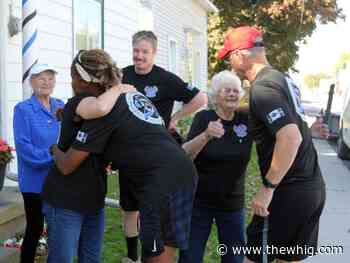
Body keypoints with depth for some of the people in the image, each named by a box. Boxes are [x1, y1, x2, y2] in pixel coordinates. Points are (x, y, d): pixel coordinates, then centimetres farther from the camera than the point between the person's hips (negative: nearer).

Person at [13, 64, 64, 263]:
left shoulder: (62, 107, 8)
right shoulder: (23, 109, -7)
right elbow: (23, 146, -16)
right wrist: (52, 157, -23)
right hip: (36, 180, -5)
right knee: (35, 228, 4)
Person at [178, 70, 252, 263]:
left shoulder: (248, 119, -4)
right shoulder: (204, 117, -10)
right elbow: (184, 155, -18)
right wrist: (206, 135, -35)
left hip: (233, 204, 2)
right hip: (199, 202, -2)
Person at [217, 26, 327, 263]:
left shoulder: (262, 88, -17)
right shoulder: (282, 78, 12)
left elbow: (291, 138, -27)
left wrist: (268, 187, -21)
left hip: (290, 191, -9)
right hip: (313, 186, 9)